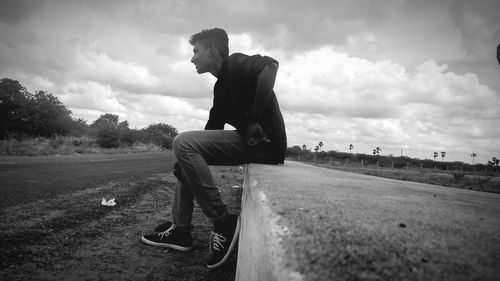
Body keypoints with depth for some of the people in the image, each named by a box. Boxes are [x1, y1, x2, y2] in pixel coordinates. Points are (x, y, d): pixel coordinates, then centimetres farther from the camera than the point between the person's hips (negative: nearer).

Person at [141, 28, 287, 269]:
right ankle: (180, 229, 12)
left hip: (265, 141, -10)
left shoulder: (236, 64, -7)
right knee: (187, 154, 14)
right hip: (248, 140, 10)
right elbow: (213, 127, 18)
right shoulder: (221, 86, 20)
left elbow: (269, 65, -29)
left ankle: (224, 223, -14)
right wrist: (187, 159, 9)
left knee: (184, 143, -18)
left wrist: (255, 119, -27)